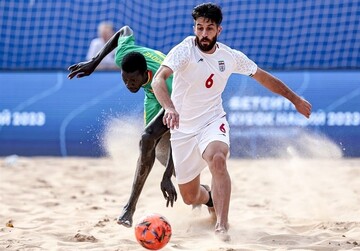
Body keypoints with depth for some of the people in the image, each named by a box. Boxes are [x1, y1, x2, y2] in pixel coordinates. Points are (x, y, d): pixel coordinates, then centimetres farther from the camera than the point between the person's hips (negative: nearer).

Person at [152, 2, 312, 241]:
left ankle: (222, 225, -33)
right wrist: (170, 108, -47)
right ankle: (211, 199, 44)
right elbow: (158, 80, -29)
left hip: (212, 122, 0)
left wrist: (295, 99, 18)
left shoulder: (231, 56, -1)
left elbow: (263, 77, 15)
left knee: (217, 158, -35)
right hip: (183, 129, 0)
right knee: (190, 197, 6)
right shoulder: (185, 49, -14)